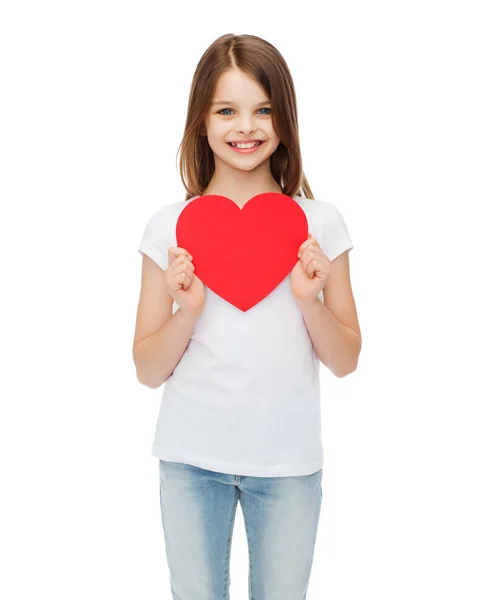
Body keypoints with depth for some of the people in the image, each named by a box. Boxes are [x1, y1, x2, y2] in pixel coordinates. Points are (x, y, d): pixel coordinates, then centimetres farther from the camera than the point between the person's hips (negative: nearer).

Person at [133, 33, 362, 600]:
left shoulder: (319, 222, -2)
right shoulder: (170, 226, -3)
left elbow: (345, 361, 3)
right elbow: (149, 371, 0)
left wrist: (309, 300, -14)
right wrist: (188, 309, -17)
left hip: (288, 463, 0)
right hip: (191, 459, 0)